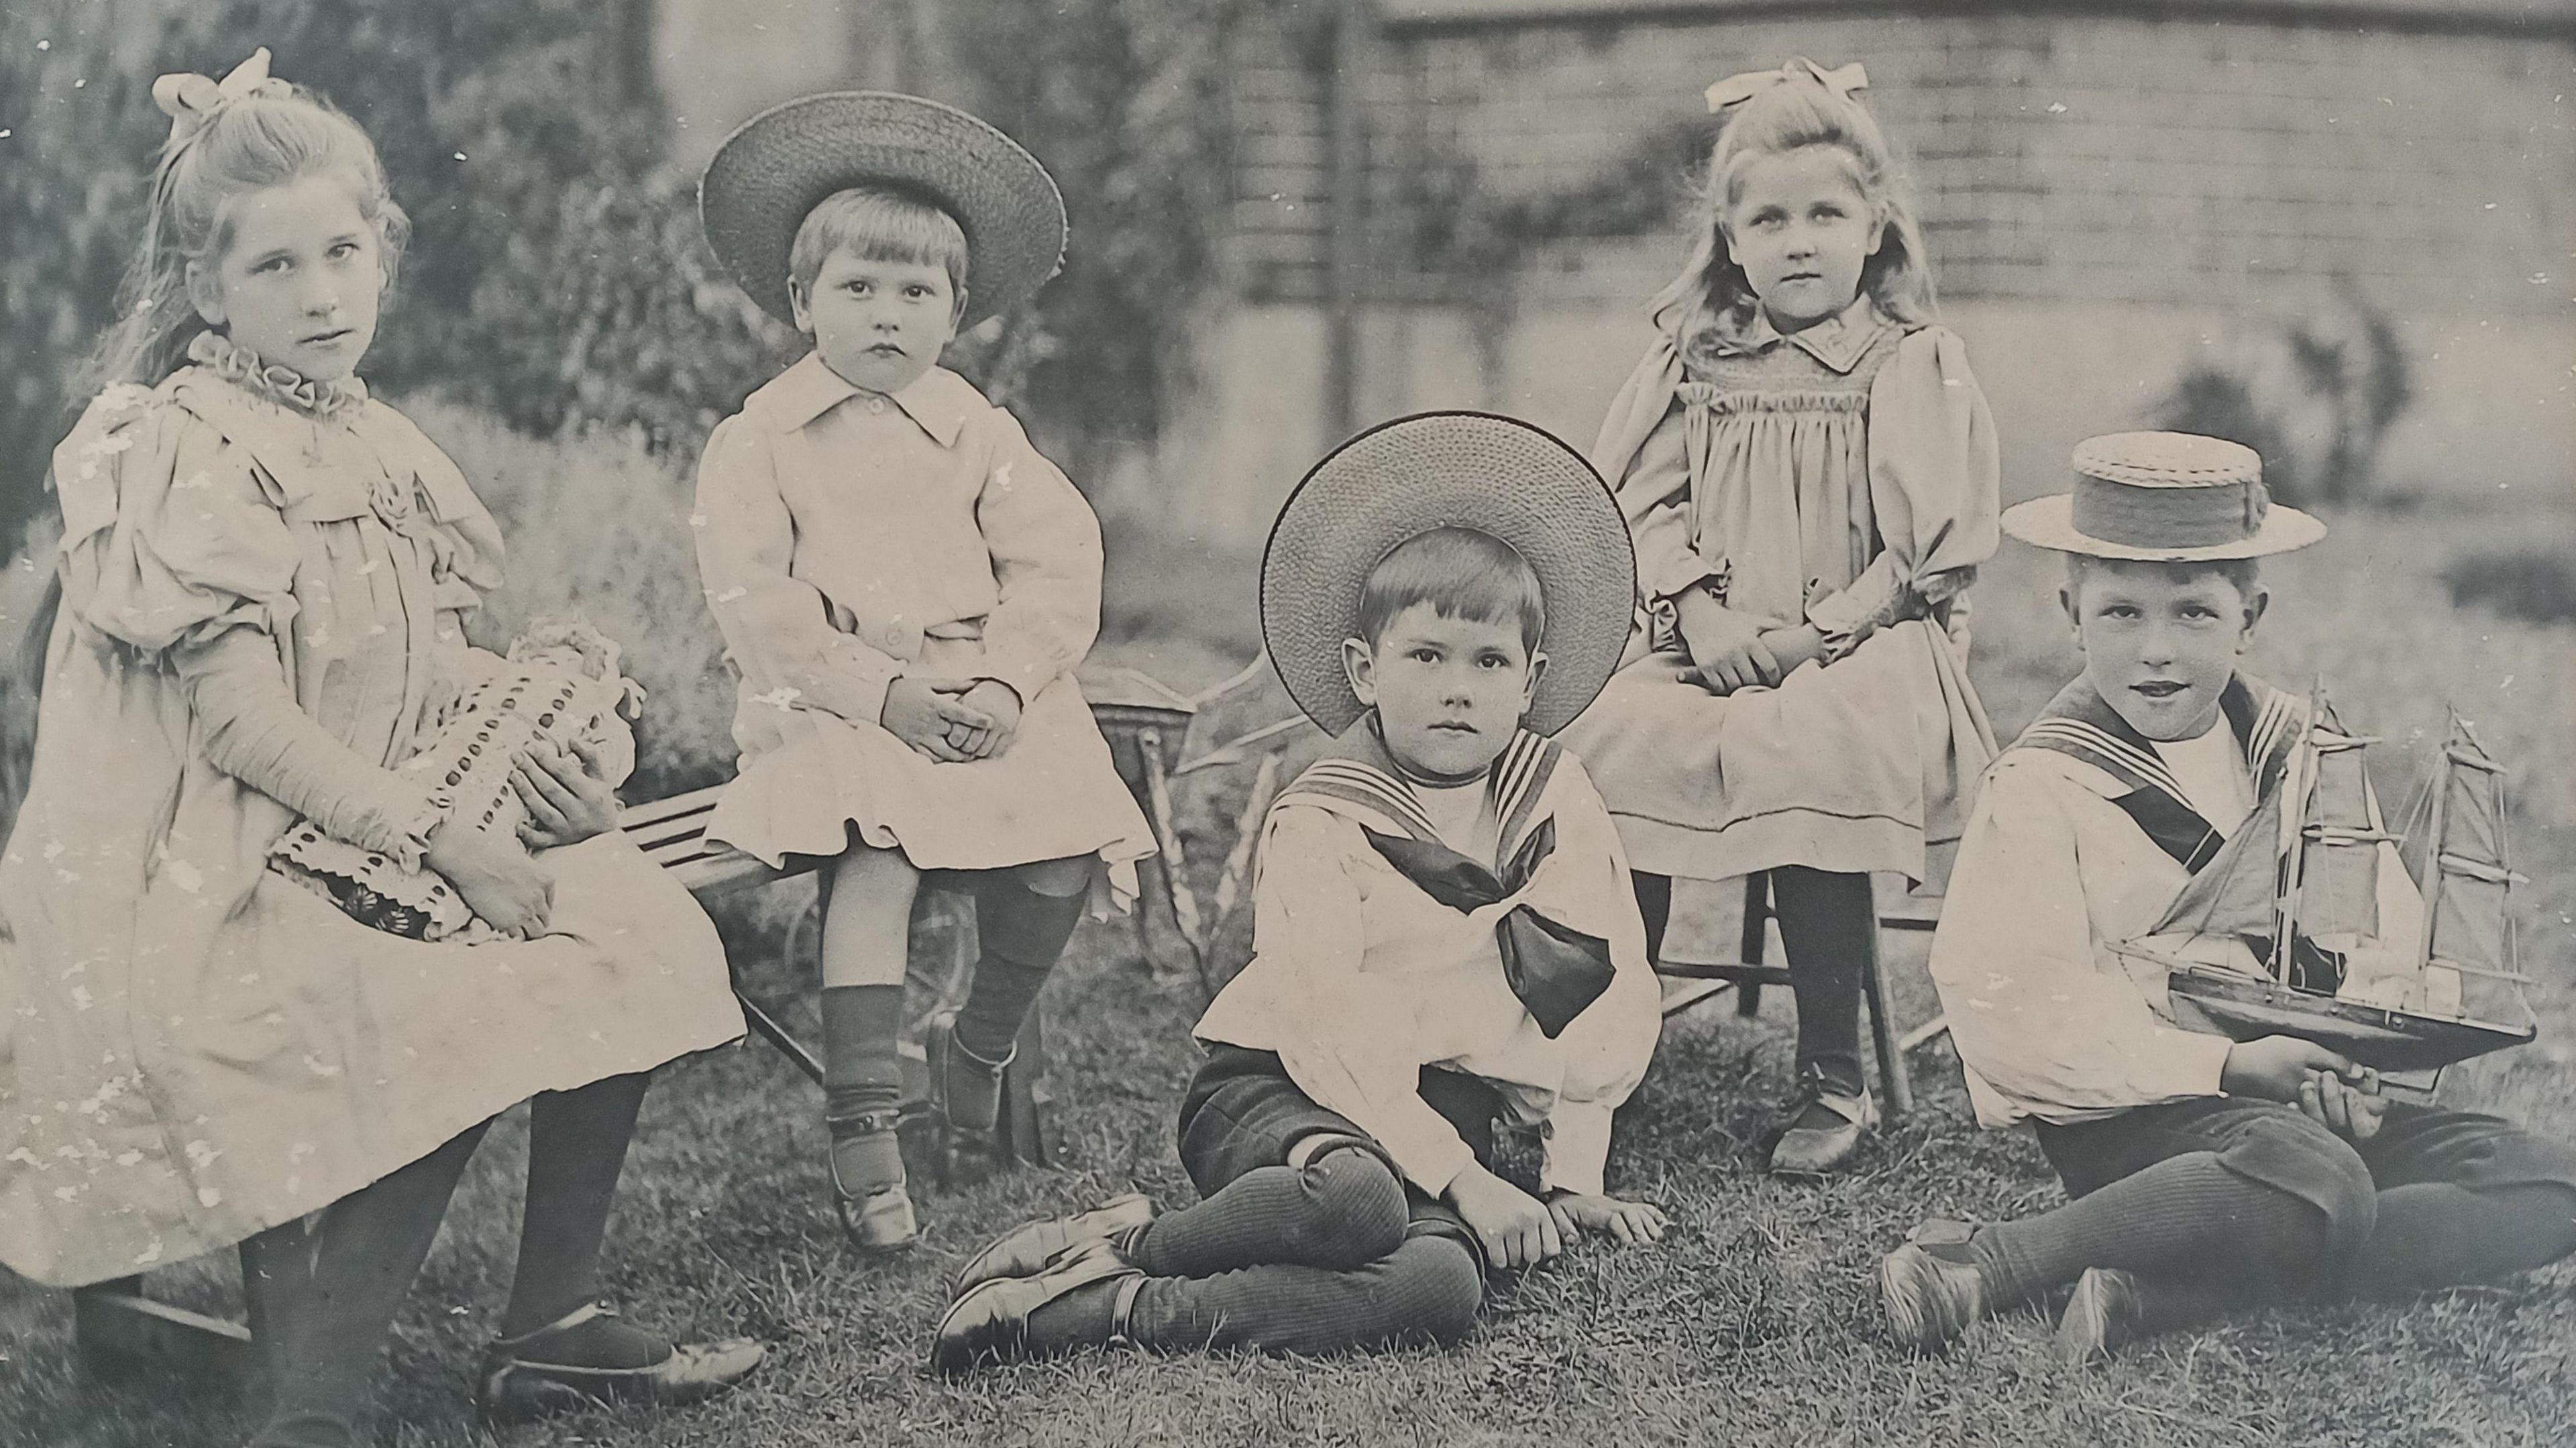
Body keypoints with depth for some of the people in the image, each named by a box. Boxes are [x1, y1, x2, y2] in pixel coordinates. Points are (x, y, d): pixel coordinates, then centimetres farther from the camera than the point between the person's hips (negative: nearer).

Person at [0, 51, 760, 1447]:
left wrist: (557, 733, -7)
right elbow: (241, 718, -20)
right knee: (451, 1030, -28)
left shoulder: (373, 445, 12)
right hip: (200, 884, -8)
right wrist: (444, 843, -23)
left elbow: (438, 663, 15)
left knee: (631, 927, -2)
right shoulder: (175, 452, -13)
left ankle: (553, 1326, 6)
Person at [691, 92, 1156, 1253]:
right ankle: (862, 1130, -28)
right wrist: (885, 695, -16)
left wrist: (1003, 684, -15)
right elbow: (758, 606, -6)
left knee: (1065, 849, -18)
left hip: (980, 690, 3)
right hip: (832, 696, -3)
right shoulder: (757, 441, 4)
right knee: (877, 849, -31)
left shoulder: (976, 431, 14)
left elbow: (1056, 569, 4)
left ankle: (980, 1048, 10)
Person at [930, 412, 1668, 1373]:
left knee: (1438, 1289, -31)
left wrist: (1572, 1175, 9)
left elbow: (1608, 988, 13)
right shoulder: (1318, 826, -8)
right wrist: (1461, 1180, -20)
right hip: (1279, 1091, -4)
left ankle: (1110, 1308, -29)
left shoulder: (1556, 799, 7)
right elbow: (1330, 1034, -15)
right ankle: (1123, 1244, -19)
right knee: (1354, 1199, -41)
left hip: (1446, 1114, 5)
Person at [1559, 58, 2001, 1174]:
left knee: (1807, 755, -34)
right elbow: (1646, 502, 8)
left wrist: (1812, 634, -14)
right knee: (1607, 735, -25)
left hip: (1861, 648, -3)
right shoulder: (1691, 360, 13)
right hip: (1703, 645, 4)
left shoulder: (1913, 366, 3)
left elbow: (1928, 549, -3)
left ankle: (1833, 1079, -20)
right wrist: (1699, 613, -9)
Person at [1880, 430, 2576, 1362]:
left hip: (2302, 1094, 8)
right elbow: (2010, 1008, -15)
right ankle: (1985, 1264, -24)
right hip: (2128, 1119, -7)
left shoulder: (2299, 753, 10)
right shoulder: (2041, 789, -8)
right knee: (2315, 1183, -35)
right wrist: (2226, 1066, -20)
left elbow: (2388, 930, 11)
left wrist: (2353, 1063, -11)